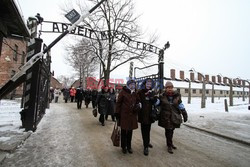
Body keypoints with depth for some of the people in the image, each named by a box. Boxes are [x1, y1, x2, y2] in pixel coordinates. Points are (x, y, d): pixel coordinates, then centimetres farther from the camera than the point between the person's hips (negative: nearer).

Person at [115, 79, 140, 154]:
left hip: (132, 115, 4)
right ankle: (123, 147, 29)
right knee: (123, 131, 9)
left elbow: (137, 102, 20)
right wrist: (117, 114, -8)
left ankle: (129, 146, 33)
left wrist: (137, 106, -4)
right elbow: (118, 103, -6)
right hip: (124, 115, -4)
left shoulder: (135, 93, 9)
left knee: (130, 131, 15)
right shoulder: (123, 92, -7)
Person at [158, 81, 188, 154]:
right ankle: (169, 146, 21)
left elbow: (181, 106, 6)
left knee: (172, 130, 15)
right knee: (168, 131, 2)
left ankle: (170, 143, 38)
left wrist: (185, 115, 8)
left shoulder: (177, 96, 0)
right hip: (166, 117, -3)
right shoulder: (162, 97, -6)